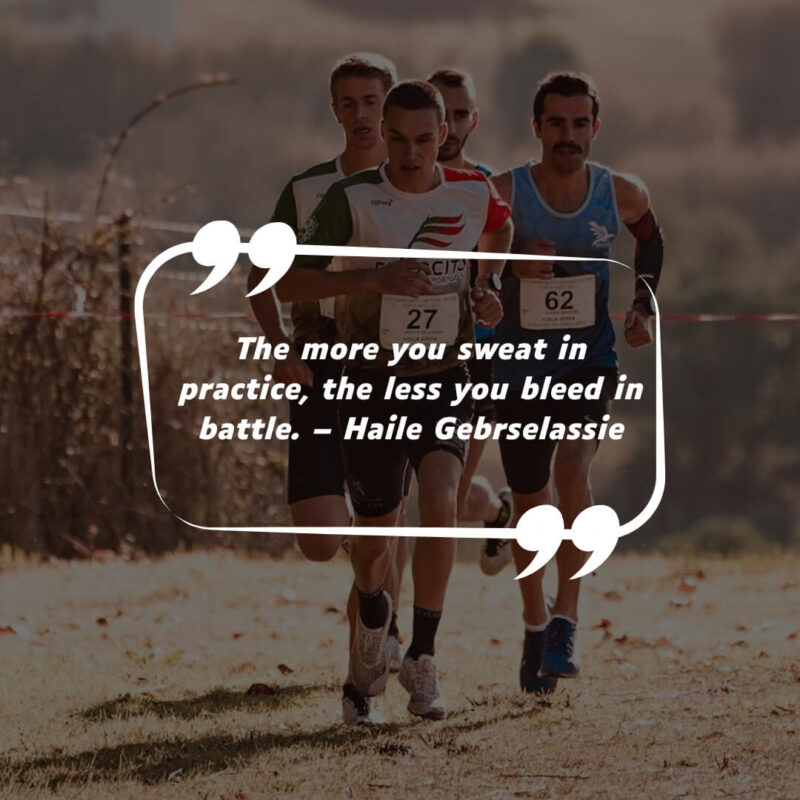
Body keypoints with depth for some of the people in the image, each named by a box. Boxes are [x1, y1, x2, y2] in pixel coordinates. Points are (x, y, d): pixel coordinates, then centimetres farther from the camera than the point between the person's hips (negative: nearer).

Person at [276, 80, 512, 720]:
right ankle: (373, 618, 43)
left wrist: (484, 291, 7)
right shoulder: (353, 199, -11)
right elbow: (287, 283, -14)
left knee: (440, 503, -22)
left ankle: (423, 658, -12)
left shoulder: (474, 193, -3)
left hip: (443, 382, 1)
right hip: (370, 382, -1)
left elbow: (500, 226, 23)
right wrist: (375, 279, -25)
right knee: (375, 529, 8)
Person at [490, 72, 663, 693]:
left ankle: (566, 623, -22)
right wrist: (509, 265, -27)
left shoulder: (623, 195, -4)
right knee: (531, 507, 8)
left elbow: (651, 242, 19)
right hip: (521, 368, 0)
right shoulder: (504, 194, -12)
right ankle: (535, 628, 32)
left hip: (590, 361, 0)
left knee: (573, 467, -26)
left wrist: (644, 308, 7)